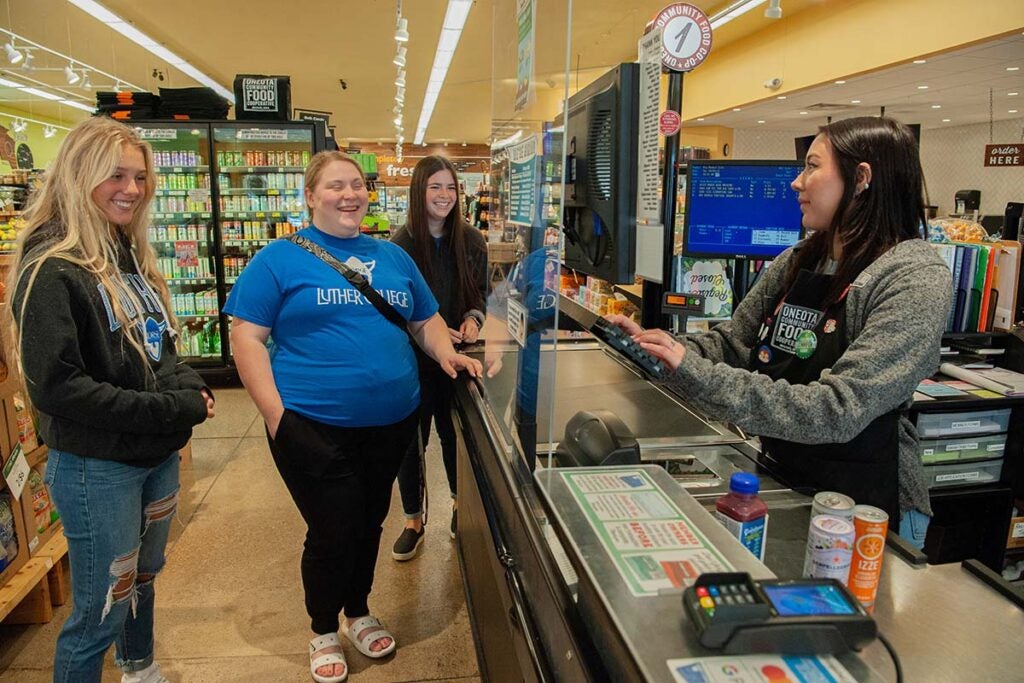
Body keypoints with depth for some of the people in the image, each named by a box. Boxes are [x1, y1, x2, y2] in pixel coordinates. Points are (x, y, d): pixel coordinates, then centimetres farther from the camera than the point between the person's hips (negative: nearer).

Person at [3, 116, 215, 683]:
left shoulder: (129, 256, 6)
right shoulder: (51, 270, -19)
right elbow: (56, 386, -24)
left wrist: (187, 387, -7)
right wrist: (173, 409, -23)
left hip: (158, 456, 8)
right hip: (96, 469, -8)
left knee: (143, 577, 26)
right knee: (100, 612, 7)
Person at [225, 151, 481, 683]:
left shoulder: (393, 257, 11)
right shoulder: (280, 259, -4)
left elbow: (426, 320, 18)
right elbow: (247, 337, -7)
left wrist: (447, 355, -3)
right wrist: (275, 414, -15)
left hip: (391, 422, 5)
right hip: (313, 429, -4)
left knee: (369, 524, 18)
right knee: (333, 533, 4)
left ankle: (358, 611, 43)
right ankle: (323, 630, 32)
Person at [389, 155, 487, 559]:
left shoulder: (471, 242, -2)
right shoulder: (401, 244, -11)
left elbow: (481, 295, 7)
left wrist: (473, 318, -14)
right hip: (414, 357, -2)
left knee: (454, 433, 17)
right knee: (411, 439, 8)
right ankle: (413, 522, 27)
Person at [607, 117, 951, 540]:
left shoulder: (916, 279, -19)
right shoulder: (798, 261, 1)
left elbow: (839, 412, -29)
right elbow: (734, 342, 6)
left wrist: (700, 378, -34)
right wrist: (658, 345, -11)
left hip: (864, 505, -5)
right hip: (782, 481, 5)